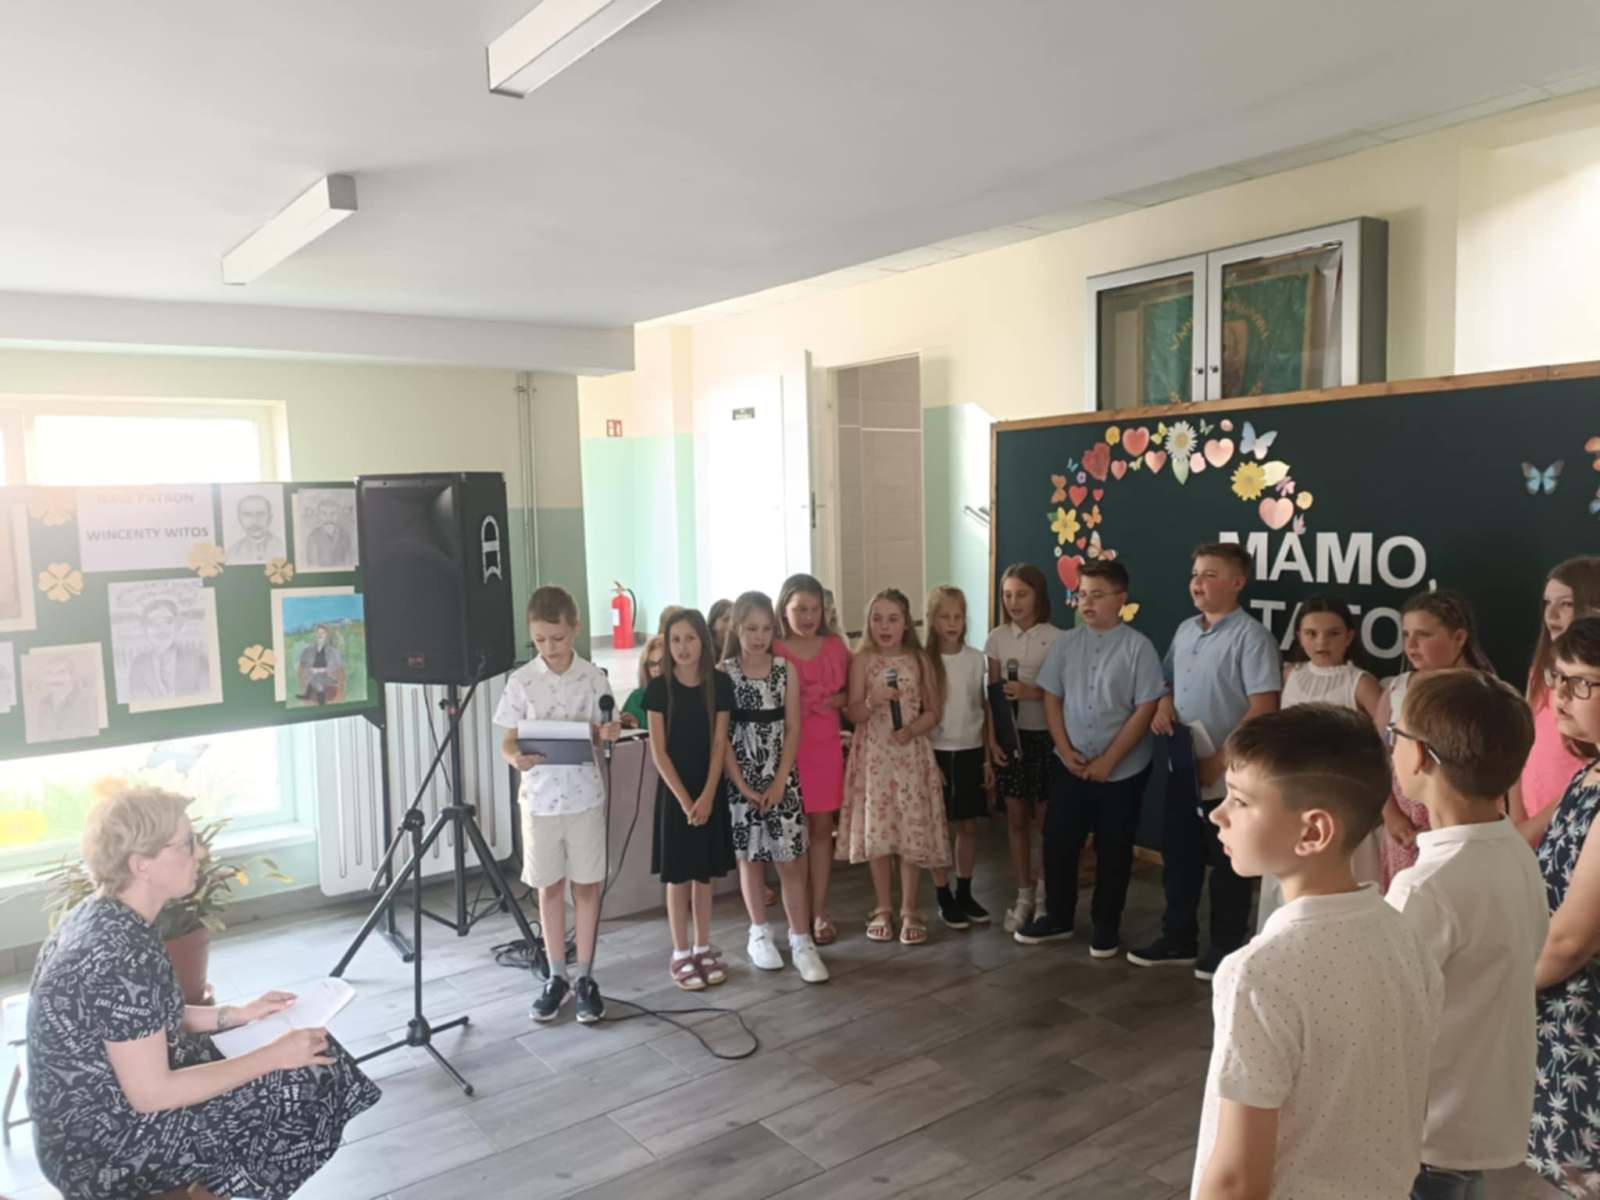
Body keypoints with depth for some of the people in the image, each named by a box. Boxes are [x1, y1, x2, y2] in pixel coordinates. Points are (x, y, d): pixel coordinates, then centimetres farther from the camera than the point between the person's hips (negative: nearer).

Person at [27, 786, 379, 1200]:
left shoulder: (99, 916, -1)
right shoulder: (124, 955, -30)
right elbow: (152, 1094, -26)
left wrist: (236, 1014, 6)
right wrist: (273, 1056, -20)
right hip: (105, 1147, -9)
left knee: (308, 1059, 10)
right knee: (305, 1082, -5)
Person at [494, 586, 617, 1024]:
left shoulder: (593, 677, -5)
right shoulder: (521, 681, -5)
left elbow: (599, 735, 3)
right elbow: (507, 742, -2)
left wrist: (608, 734, -20)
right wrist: (517, 758, -24)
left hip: (585, 796, 0)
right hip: (540, 799, 1)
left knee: (586, 886, 8)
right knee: (549, 888, 11)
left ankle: (585, 976, 20)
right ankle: (557, 976, 24)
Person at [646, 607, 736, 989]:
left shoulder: (719, 684, -4)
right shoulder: (658, 688, -8)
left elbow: (719, 744, -4)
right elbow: (658, 751, -8)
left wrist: (707, 796, -12)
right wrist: (684, 798, -14)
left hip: (709, 790, 2)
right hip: (673, 792, -2)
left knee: (704, 873, 11)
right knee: (677, 875, 5)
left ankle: (703, 949, 24)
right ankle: (680, 954, 16)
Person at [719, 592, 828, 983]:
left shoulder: (786, 669, 0)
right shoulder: (724, 672, -6)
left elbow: (792, 729, -1)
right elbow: (720, 735, -7)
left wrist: (779, 782, -8)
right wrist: (742, 785, -11)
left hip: (781, 778, 1)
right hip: (740, 779, -1)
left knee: (791, 859, 1)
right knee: (750, 856, 10)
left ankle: (801, 940, 11)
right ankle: (759, 934, 26)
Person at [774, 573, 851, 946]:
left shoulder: (835, 645, 3)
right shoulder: (772, 651, -9)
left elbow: (850, 692, 13)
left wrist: (834, 700, -6)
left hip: (826, 745, 4)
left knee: (822, 826, 9)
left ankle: (820, 911, 18)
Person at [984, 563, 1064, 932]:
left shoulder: (1055, 638, -7)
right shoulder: (997, 638, 3)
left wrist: (1033, 693, -22)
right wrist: (991, 738, -3)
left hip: (1045, 736, -3)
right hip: (1010, 735, 3)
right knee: (1016, 819, 9)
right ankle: (1024, 897, 20)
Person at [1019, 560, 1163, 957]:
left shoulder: (1138, 647, -10)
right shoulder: (1066, 643, 2)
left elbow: (1146, 709, -12)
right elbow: (1052, 697, 5)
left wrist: (1108, 760, -14)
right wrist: (1065, 750, -6)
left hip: (1123, 771, -3)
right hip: (1069, 765, 3)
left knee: (1113, 851, 9)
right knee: (1058, 842, 9)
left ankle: (1106, 926, 25)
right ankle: (1058, 918, 27)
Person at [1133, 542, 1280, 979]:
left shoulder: (1250, 636, -15)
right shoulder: (1185, 631, 8)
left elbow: (1263, 708, -20)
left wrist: (1222, 759, -20)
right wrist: (1163, 703, -1)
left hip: (1226, 774, -7)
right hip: (1183, 767, 7)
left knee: (1227, 863, 8)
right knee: (1179, 855, 16)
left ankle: (1226, 947, 23)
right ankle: (1178, 938, 30)